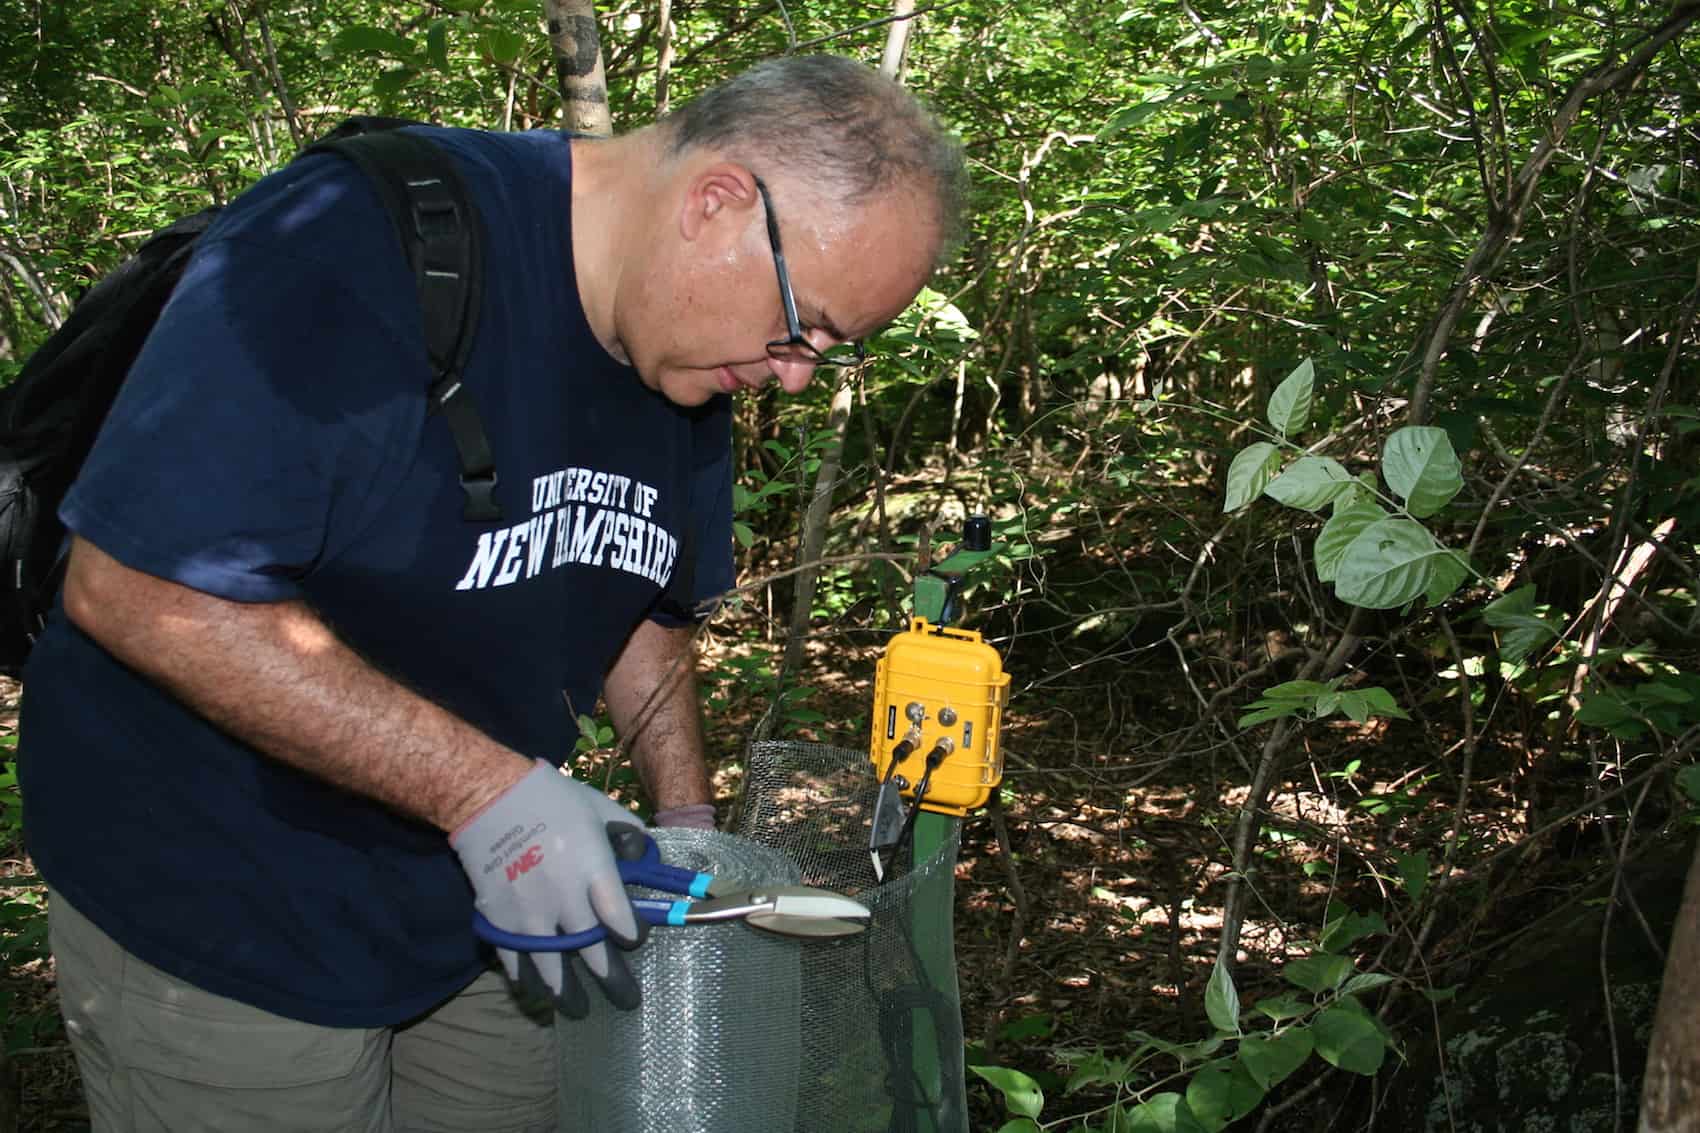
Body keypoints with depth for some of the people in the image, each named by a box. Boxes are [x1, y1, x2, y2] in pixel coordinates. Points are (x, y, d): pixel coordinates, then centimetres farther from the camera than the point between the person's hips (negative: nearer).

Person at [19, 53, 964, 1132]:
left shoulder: (696, 355, -2)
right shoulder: (364, 246, -28)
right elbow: (137, 590, -31)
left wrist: (688, 827, 0)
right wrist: (488, 790, -30)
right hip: (224, 916, -6)